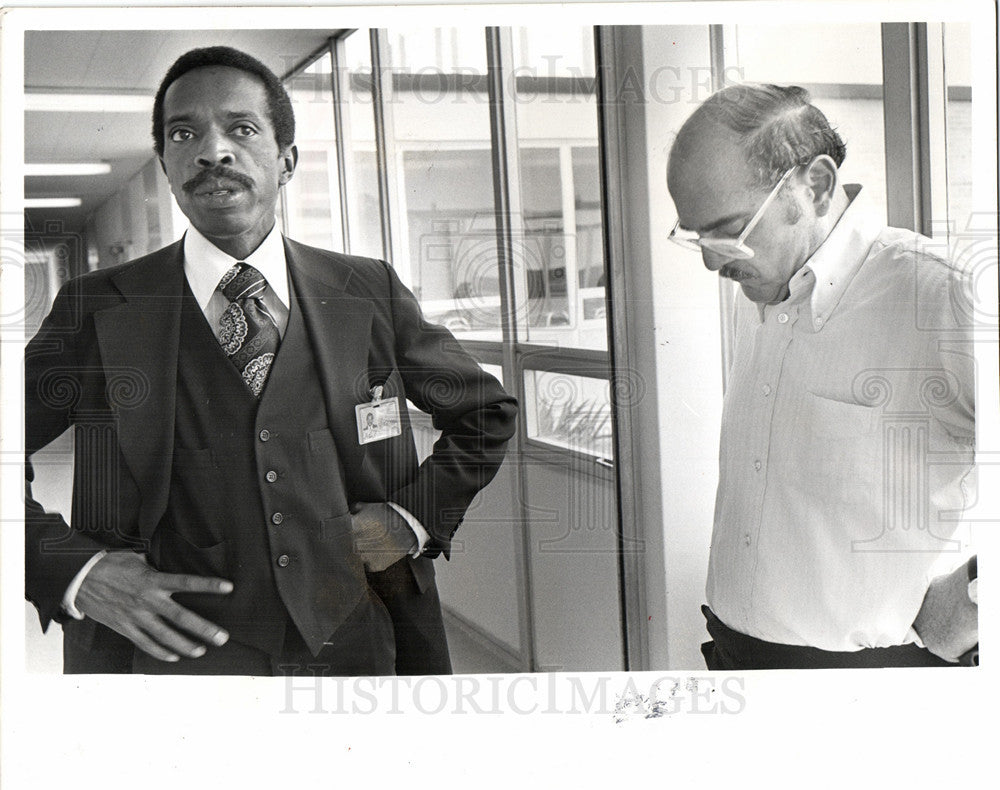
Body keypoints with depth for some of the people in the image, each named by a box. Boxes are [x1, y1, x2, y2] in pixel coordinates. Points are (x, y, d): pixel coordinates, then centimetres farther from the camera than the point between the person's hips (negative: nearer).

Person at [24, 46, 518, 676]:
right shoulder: (97, 311, -2)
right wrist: (72, 571, -10)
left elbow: (488, 412, 12)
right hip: (174, 660, -1)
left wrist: (414, 517, 0)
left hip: (353, 648, 2)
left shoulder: (371, 294, 1)